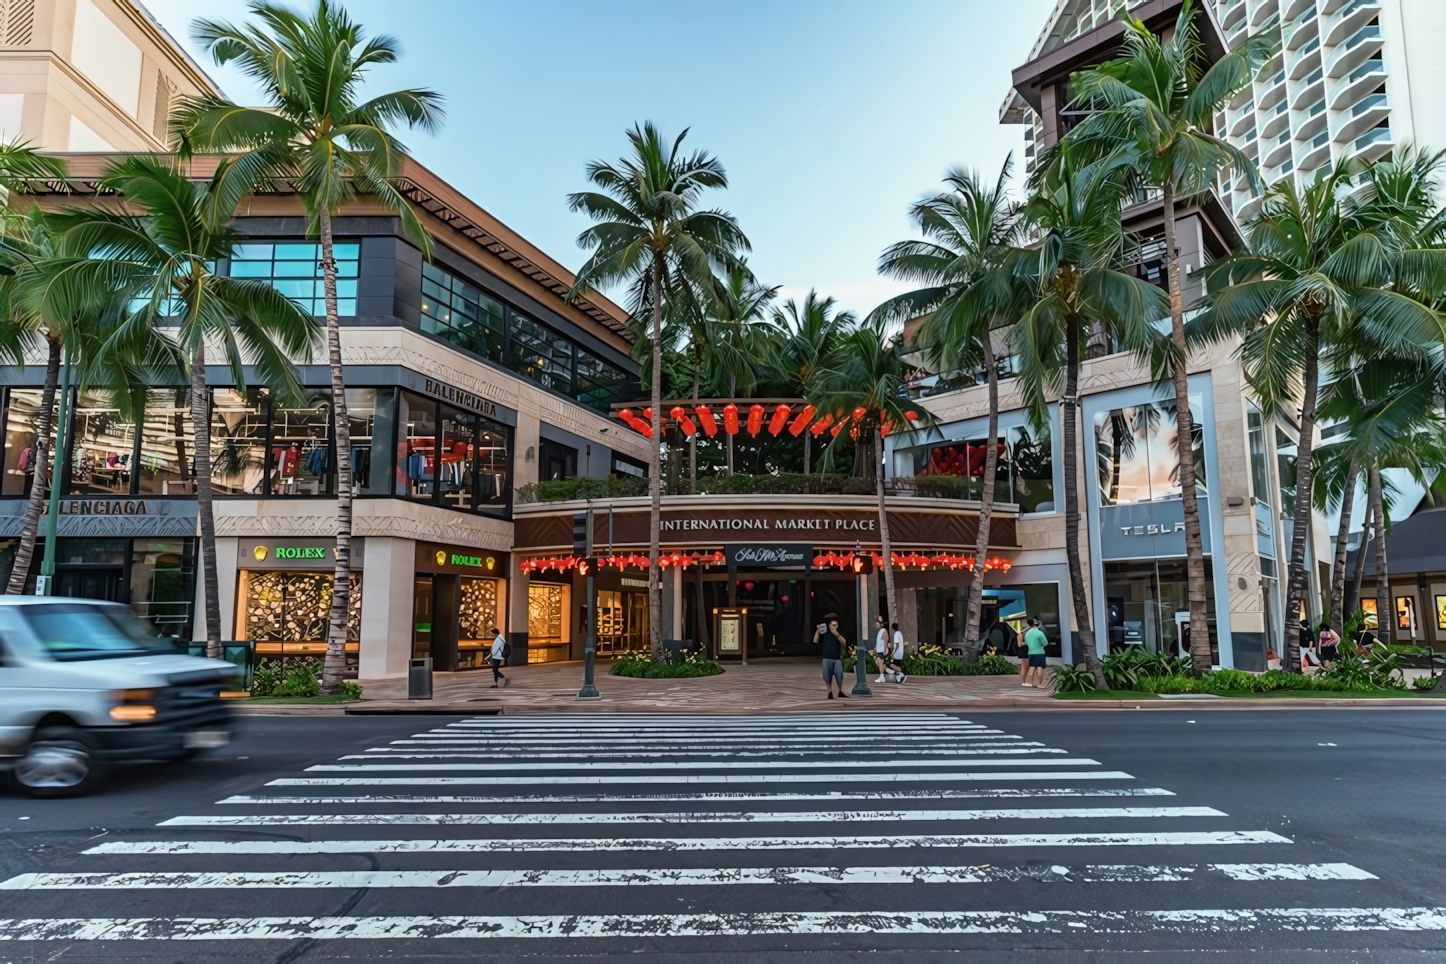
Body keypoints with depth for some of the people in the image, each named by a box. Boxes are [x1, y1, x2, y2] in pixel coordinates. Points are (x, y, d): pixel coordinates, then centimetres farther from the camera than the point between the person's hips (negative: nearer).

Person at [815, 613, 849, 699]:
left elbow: (844, 642, -13)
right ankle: (830, 693, 10)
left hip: (837, 659, 0)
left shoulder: (839, 633, 4)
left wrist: (837, 635, -28)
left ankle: (840, 692, 17)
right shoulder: (825, 633, 4)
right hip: (827, 659, 0)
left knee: (840, 677, -2)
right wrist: (818, 631, -15)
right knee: (827, 678, 0)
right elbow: (815, 641, -2)